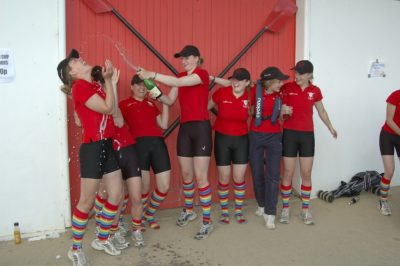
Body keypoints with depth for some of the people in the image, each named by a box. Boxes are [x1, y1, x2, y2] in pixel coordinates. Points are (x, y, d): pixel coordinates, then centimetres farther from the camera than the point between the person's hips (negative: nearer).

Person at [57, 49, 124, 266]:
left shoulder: (94, 86, 13)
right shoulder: (80, 87, -11)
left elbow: (113, 111, 5)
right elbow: (108, 108, -15)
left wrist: (110, 80, 8)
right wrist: (108, 80, -7)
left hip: (107, 147, 8)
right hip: (92, 149, -8)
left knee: (116, 195, 12)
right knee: (87, 201, 2)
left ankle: (102, 240, 31)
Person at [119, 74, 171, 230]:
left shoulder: (151, 104, 26)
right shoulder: (125, 104, 12)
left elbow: (164, 125, 19)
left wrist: (165, 103, 16)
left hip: (158, 143, 5)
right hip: (139, 144, -4)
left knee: (164, 187, 1)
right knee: (144, 187, -3)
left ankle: (150, 214, 29)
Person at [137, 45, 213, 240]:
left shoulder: (202, 73, -8)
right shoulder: (180, 77, 15)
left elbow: (178, 83, -23)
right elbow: (170, 101, 9)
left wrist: (152, 75, -28)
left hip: (201, 128, -7)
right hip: (184, 128, 7)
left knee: (200, 176, -6)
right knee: (186, 174, 13)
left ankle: (207, 221, 4)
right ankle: (188, 211, 33)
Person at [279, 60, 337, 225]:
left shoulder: (315, 91, 2)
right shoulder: (287, 88, -5)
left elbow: (321, 111, 17)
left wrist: (331, 128, 26)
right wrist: (283, 109, -20)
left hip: (307, 135, 2)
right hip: (289, 133, -2)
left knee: (306, 174, 6)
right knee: (288, 173, 3)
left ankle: (305, 210, 20)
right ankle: (285, 209, 18)